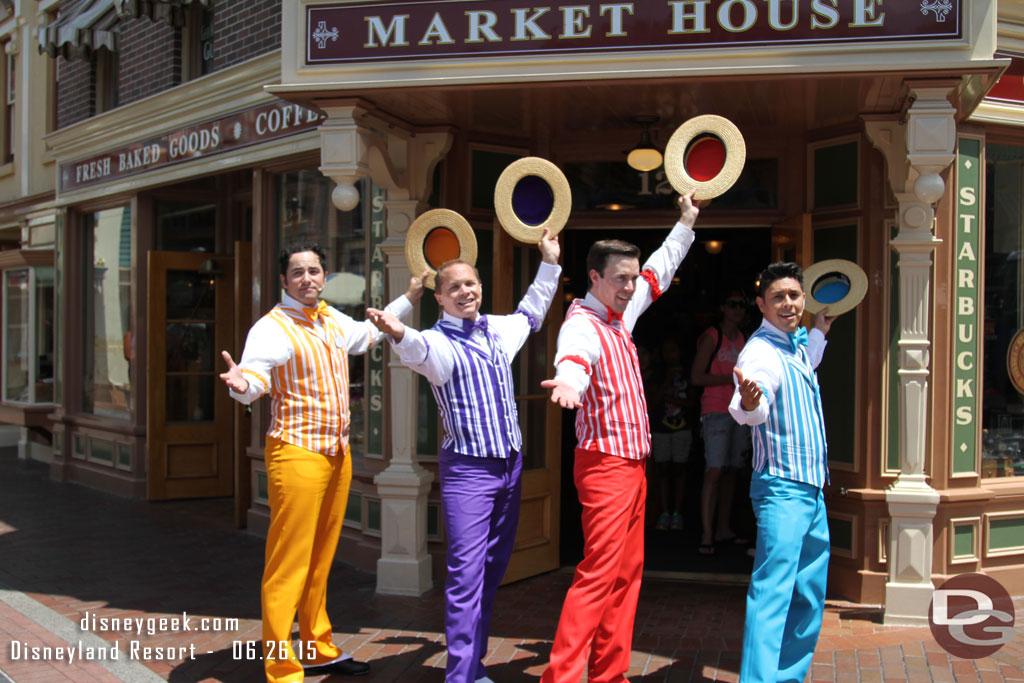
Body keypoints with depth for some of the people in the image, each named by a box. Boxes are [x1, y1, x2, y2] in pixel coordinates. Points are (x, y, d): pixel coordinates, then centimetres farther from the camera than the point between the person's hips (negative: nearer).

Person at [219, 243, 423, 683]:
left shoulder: (334, 320, 13)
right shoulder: (272, 328, -11)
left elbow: (366, 334, 34)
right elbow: (253, 378, -24)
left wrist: (408, 299, 39)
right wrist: (241, 383, -47)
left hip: (337, 454, 8)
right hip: (297, 455, -8)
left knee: (320, 561, 17)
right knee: (288, 567, -7)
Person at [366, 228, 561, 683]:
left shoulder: (497, 330, 9)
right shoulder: (439, 342, -11)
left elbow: (530, 312, 31)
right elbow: (421, 351, -36)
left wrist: (549, 263, 33)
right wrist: (399, 334, -58)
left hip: (511, 464, 7)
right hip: (468, 470, -7)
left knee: (494, 568, 13)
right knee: (467, 573, -12)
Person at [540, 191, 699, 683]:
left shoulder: (620, 314, 11)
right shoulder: (583, 324, -16)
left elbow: (657, 273, 30)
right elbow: (574, 357, -42)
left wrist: (685, 224, 37)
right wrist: (568, 382, -64)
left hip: (634, 463, 10)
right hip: (606, 464, -10)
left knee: (626, 573, 12)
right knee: (599, 573, -13)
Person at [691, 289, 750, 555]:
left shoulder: (743, 340, 17)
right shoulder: (710, 336, -3)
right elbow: (697, 376, -8)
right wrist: (730, 379, -15)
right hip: (716, 411, -7)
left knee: (731, 471, 8)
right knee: (714, 471, -13)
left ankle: (724, 529, 16)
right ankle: (707, 535, -12)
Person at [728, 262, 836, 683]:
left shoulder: (796, 343, 12)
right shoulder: (760, 351, -17)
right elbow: (750, 410, -39)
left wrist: (820, 330, 40)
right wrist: (748, 402, -60)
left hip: (812, 489, 10)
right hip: (782, 489, -9)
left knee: (809, 595, 16)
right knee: (773, 591, -16)